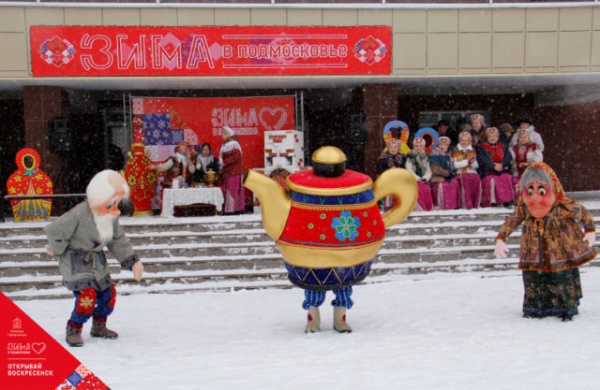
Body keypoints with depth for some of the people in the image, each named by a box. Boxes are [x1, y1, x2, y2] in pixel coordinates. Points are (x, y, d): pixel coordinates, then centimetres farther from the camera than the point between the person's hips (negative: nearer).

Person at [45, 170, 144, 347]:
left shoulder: (112, 216, -3)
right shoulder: (79, 214, -27)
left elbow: (118, 241, 10)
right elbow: (55, 231, -19)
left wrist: (133, 261, 5)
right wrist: (56, 250, -3)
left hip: (96, 260, 8)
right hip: (75, 260, -8)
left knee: (108, 292, 8)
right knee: (87, 294, -19)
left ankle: (99, 326, 30)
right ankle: (73, 329, 1)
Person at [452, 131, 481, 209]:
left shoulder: (472, 150, 18)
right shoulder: (456, 151, 7)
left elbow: (476, 166, 15)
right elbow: (456, 165, -7)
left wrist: (473, 162, -7)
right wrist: (467, 161, -13)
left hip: (472, 172, 3)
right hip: (462, 172, -3)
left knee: (477, 179, -30)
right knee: (466, 179, -35)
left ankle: (475, 205, -24)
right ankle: (468, 205, -33)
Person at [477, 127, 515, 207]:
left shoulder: (503, 147, 21)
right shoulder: (482, 148, 12)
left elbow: (508, 158, 5)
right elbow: (483, 160, -6)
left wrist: (502, 165, -15)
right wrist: (494, 166, -19)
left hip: (503, 170, 2)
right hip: (489, 171, -2)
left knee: (508, 178, -28)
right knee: (491, 180, -33)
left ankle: (508, 200, -27)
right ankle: (493, 201, -33)